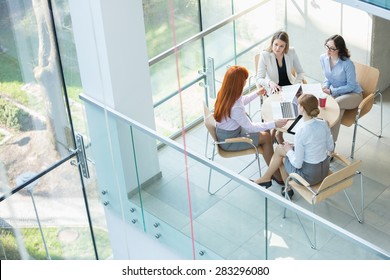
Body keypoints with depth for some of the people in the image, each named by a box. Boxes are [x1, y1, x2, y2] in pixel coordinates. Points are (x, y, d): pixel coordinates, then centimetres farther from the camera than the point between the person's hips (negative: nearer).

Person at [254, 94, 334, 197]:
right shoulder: (323, 124, -9)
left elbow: (297, 164, -21)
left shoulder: (301, 133, -28)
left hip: (309, 176, -6)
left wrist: (289, 151, -2)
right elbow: (330, 148, 4)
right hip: (325, 170, 6)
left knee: (280, 149, 18)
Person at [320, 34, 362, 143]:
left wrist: (331, 91, -23)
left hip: (353, 94, -5)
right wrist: (325, 86, -11)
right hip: (335, 92, 5)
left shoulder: (347, 64, -25)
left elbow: (351, 86, -17)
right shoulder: (323, 58, -6)